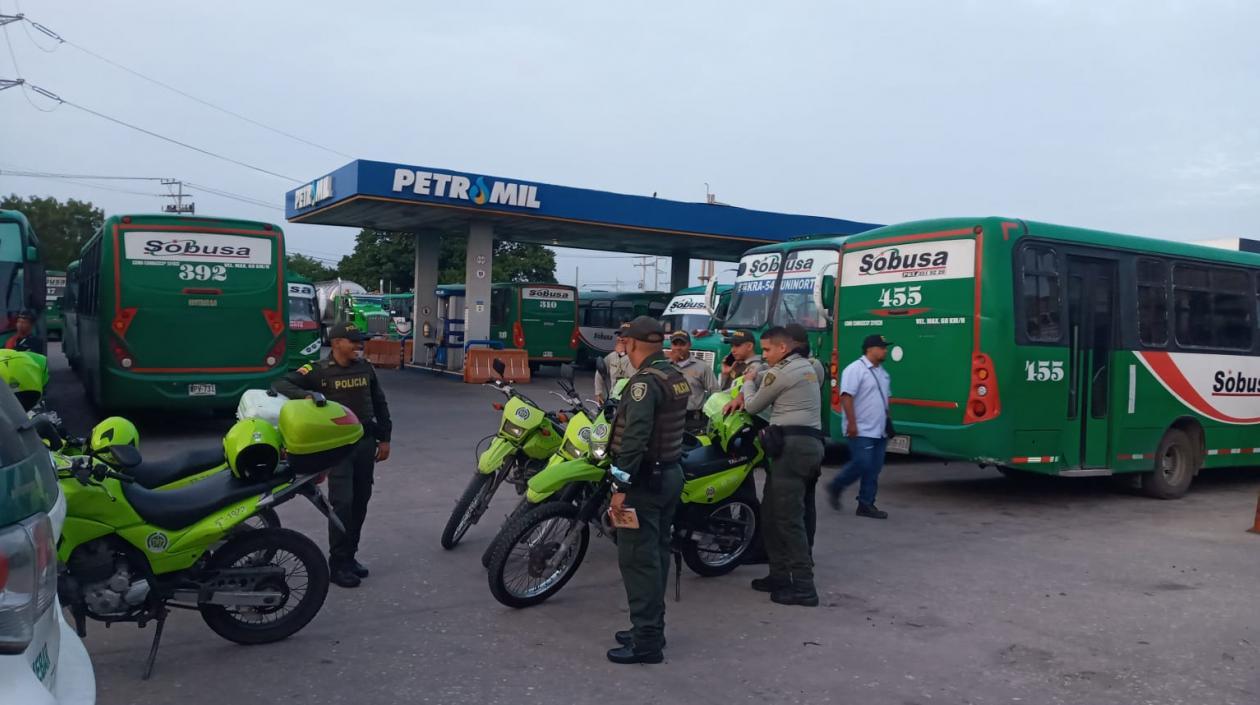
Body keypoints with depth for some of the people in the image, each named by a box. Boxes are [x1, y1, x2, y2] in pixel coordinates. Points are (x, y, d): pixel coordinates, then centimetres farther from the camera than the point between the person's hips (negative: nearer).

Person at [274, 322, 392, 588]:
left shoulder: (365, 368, 7)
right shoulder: (319, 371, -7)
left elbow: (380, 404, 15)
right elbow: (281, 383, -13)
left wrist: (384, 439, 12)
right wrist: (305, 395, -32)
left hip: (366, 441, 5)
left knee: (360, 502, 10)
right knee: (342, 502, -10)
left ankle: (350, 556, 23)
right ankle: (338, 564, -1)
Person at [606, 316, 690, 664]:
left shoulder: (645, 381, -19)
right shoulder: (677, 377, 10)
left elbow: (635, 437, -26)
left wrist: (621, 486, -25)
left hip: (645, 479, -10)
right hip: (671, 474, 10)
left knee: (637, 559, -4)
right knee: (657, 554, 16)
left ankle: (646, 642, 0)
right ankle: (650, 629, 26)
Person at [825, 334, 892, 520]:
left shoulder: (882, 372, 16)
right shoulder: (855, 369, -12)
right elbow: (846, 397, -19)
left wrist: (887, 421, 20)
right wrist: (852, 423, -23)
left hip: (879, 431, 9)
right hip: (861, 431, -9)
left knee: (873, 469, 7)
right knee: (861, 465, -10)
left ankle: (866, 504, 13)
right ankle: (835, 487, 11)